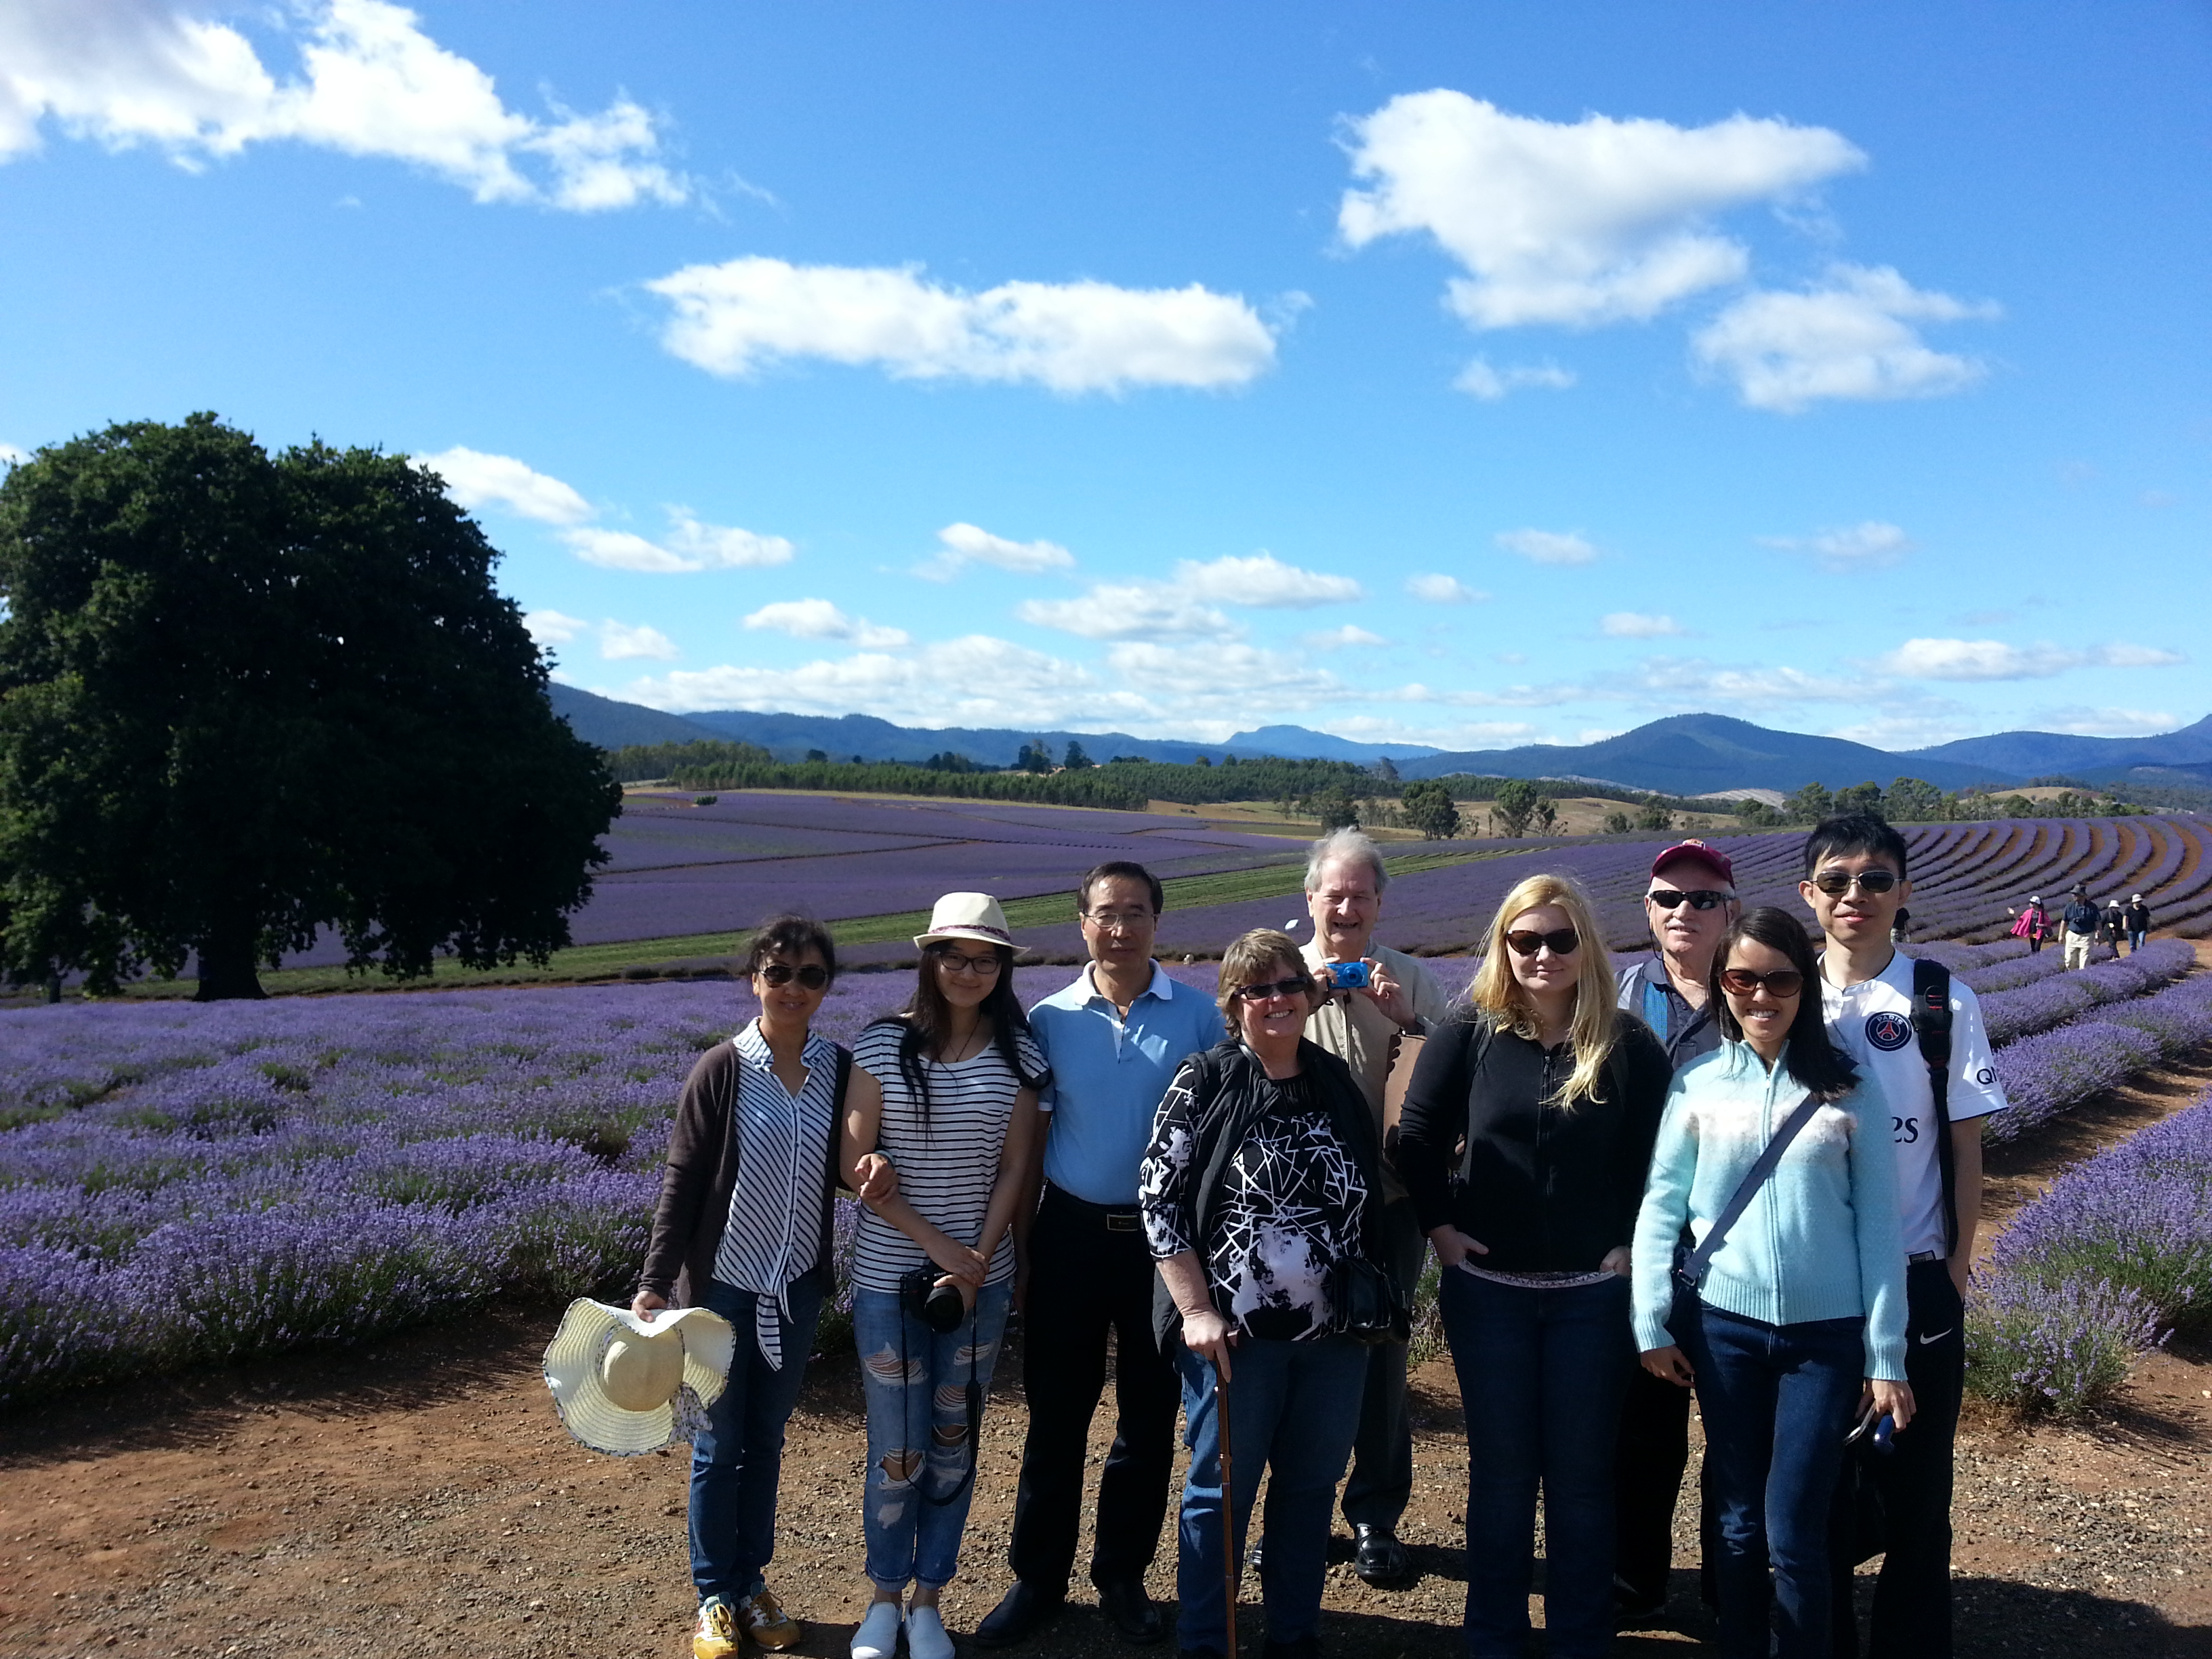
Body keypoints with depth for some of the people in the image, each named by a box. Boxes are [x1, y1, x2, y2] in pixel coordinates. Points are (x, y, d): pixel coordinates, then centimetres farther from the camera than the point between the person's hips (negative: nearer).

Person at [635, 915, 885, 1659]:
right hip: (723, 1283, -3)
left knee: (767, 1438, 16)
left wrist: (876, 1170, -15)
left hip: (797, 1285, 3)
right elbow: (681, 1180, -11)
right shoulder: (722, 1069, -13)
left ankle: (753, 1584, 32)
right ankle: (715, 1596, 25)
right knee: (718, 1444, 9)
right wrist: (655, 1283, -14)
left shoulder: (839, 1068, -3)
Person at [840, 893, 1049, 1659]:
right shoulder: (884, 1045, -8)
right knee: (897, 1448, 5)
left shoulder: (1017, 1052, -1)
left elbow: (1014, 1166, 2)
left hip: (982, 1274, 2)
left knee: (954, 1443, 11)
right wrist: (940, 1245, -12)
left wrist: (978, 1260, -9)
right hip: (891, 1275, -2)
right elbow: (855, 1165, -9)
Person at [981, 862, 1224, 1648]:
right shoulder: (1051, 1019, -1)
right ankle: (1038, 1580, 26)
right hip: (1071, 1232, 0)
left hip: (1164, 1236, 0)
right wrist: (1020, 1253, 3)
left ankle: (1123, 1577, 31)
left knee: (1149, 1418, 12)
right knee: (1056, 1415, 9)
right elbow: (1029, 1145, 3)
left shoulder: (1198, 1015, -4)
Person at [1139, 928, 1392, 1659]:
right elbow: (1159, 1199, -10)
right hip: (1235, 1332, -4)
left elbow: (1373, 1194, 15)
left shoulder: (1336, 1080, 5)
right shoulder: (1205, 1083, -8)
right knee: (1221, 1488, 8)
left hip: (1335, 1332, 5)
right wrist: (1195, 1311, -14)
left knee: (1312, 1486, 16)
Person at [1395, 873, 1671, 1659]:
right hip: (1487, 1289, 1)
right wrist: (1439, 1226, -3)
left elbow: (1661, 1155, 1)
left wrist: (1632, 1243, -5)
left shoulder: (1630, 1045, -5)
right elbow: (1418, 1136, 3)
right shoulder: (1469, 1033, -4)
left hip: (1594, 1293, 0)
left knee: (1581, 1474, 10)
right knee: (1500, 1471, 11)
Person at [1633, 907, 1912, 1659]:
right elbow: (1660, 1207, 2)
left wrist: (1886, 1356, -2)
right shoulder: (1697, 1086, 0)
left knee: (1794, 1532, 0)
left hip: (1827, 1332, -1)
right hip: (1723, 1325, 1)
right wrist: (1652, 1324, -3)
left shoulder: (1850, 1089, -2)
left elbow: (1877, 1226, -1)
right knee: (1738, 1522, 12)